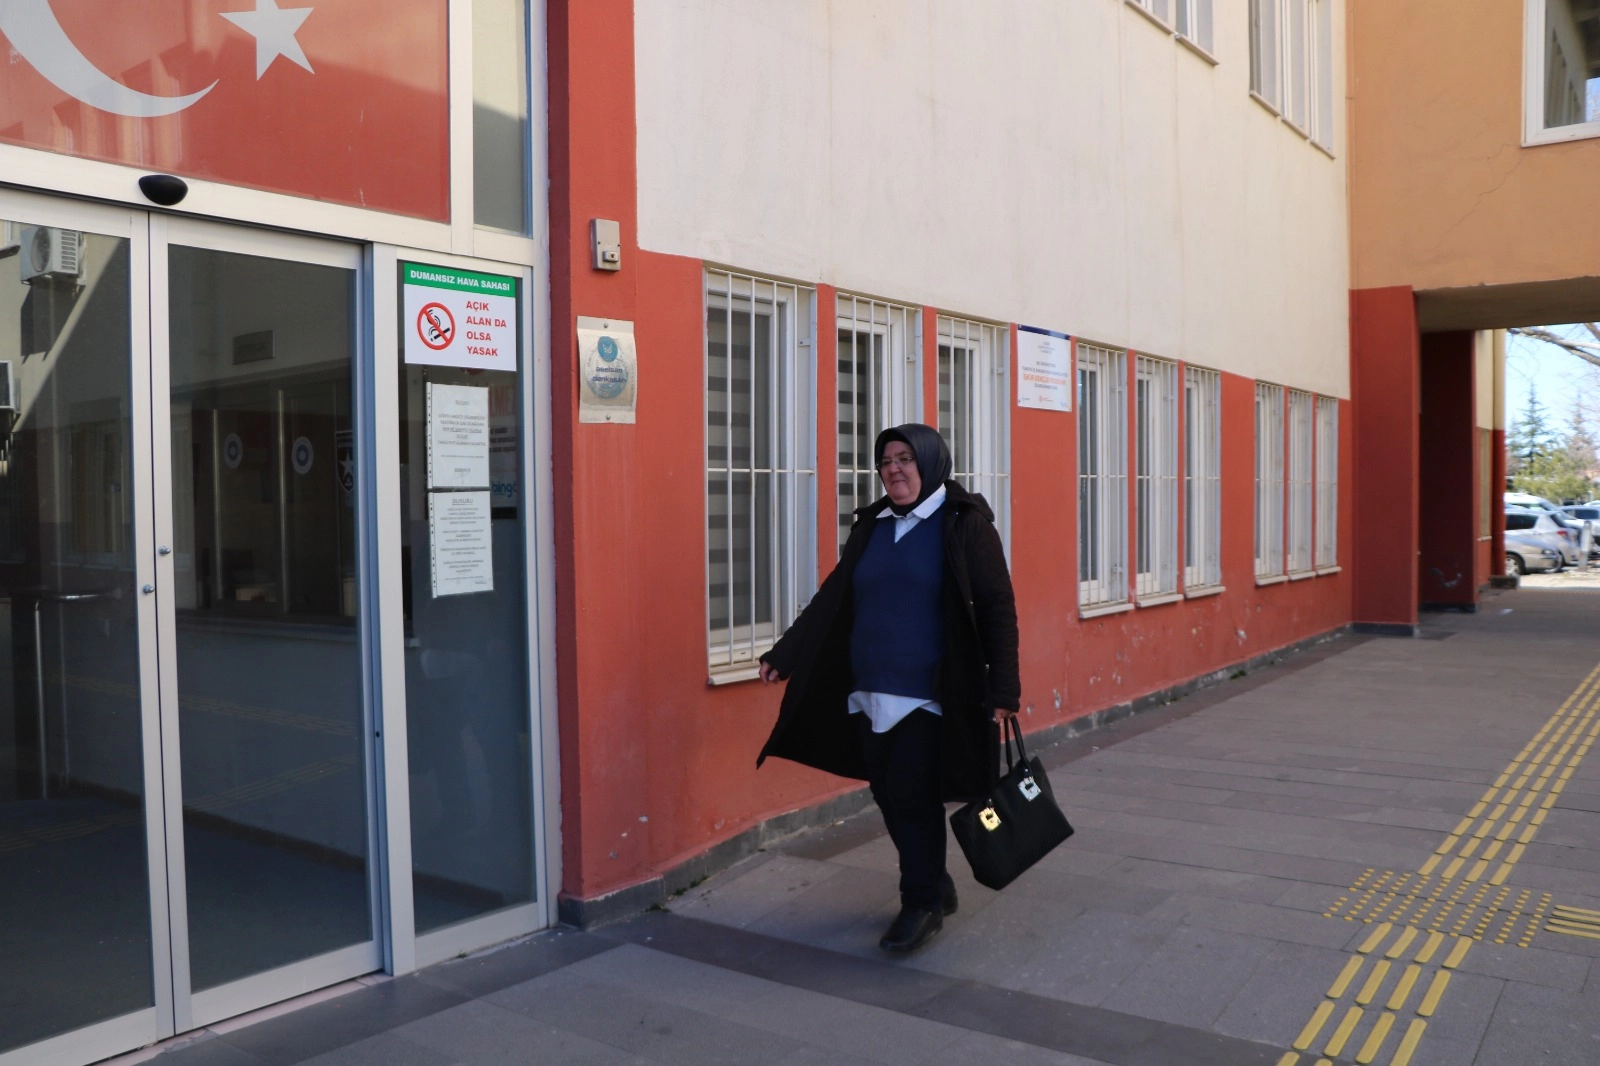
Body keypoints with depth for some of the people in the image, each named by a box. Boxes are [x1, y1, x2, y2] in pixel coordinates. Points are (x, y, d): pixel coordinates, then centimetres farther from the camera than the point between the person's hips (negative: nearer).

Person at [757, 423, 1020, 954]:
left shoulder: (964, 523, -4)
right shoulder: (871, 525, 11)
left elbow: (996, 608, -6)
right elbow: (833, 598, 14)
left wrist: (1003, 689, -12)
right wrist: (784, 654, 11)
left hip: (930, 695, -6)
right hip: (870, 694, 6)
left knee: (912, 797, -4)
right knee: (889, 795, 9)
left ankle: (922, 904, 14)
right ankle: (934, 885, 29)